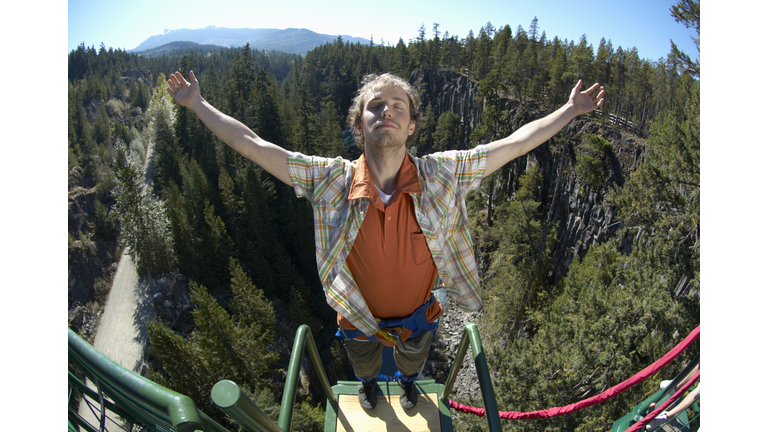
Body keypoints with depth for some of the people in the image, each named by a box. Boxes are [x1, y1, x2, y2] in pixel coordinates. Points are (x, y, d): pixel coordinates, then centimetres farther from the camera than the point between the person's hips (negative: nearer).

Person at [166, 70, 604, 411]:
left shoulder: (441, 177, -28)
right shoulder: (330, 182, -29)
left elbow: (515, 143, -21)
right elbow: (251, 144, -24)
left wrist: (570, 110, -17)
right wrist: (198, 105, -21)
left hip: (418, 314, 1)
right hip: (359, 319, 0)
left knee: (413, 361, 36)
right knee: (363, 363, 35)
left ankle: (408, 384, 75)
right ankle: (368, 386, 73)